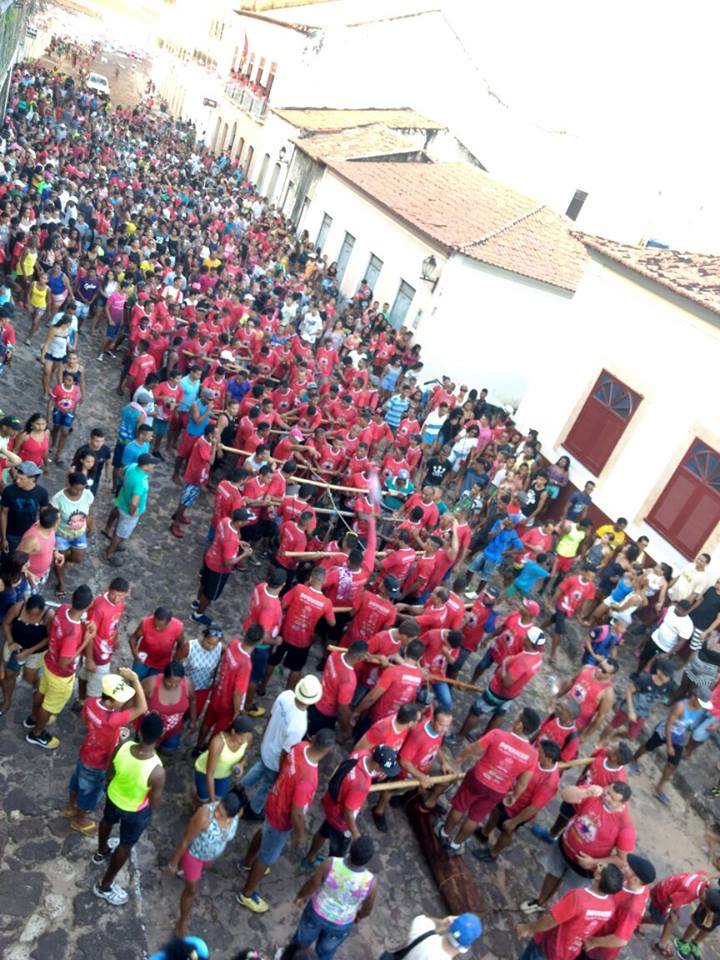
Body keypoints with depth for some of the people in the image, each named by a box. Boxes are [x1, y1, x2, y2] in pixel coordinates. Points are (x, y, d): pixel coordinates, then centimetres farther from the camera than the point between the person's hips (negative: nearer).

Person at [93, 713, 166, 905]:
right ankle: (104, 886, 47)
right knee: (126, 845, 25)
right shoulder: (157, 771, -41)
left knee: (107, 821, 37)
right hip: (136, 811, -4)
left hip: (113, 796, 4)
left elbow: (111, 768, -8)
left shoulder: (123, 747, -31)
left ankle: (101, 852, 68)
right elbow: (154, 803, -23)